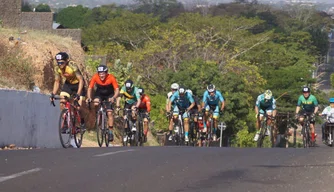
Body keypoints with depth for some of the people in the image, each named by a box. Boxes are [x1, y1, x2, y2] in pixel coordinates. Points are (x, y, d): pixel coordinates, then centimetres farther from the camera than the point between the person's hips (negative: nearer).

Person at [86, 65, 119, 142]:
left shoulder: (111, 78, -29)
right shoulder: (95, 77, -25)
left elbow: (117, 90, -28)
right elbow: (90, 88, -20)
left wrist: (113, 98, -46)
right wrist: (89, 97, -37)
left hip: (109, 95, -2)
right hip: (99, 94, 2)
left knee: (109, 113, -13)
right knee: (96, 104, -29)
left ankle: (110, 132, -5)